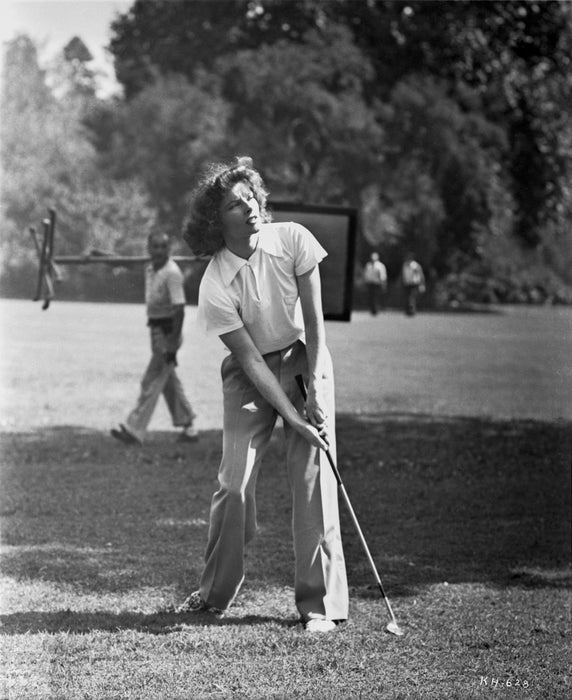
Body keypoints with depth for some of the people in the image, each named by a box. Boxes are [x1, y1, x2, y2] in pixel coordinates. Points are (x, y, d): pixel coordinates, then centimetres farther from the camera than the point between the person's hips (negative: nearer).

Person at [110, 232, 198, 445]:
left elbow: (179, 308, -22)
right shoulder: (150, 269, 9)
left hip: (168, 330, -10)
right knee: (168, 381, 14)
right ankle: (188, 426, 22)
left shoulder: (171, 273, -18)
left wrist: (172, 345, -24)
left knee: (152, 381, -8)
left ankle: (134, 430, -8)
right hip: (156, 329, 10)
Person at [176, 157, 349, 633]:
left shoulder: (293, 240, -15)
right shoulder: (215, 286, -20)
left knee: (314, 479, -10)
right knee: (235, 484, -9)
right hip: (250, 376, -1)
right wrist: (293, 417, -23)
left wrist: (315, 392, -14)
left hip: (304, 358, 1)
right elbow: (251, 359, -18)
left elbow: (314, 320, -10)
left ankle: (320, 602, -5)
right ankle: (216, 593, 12)